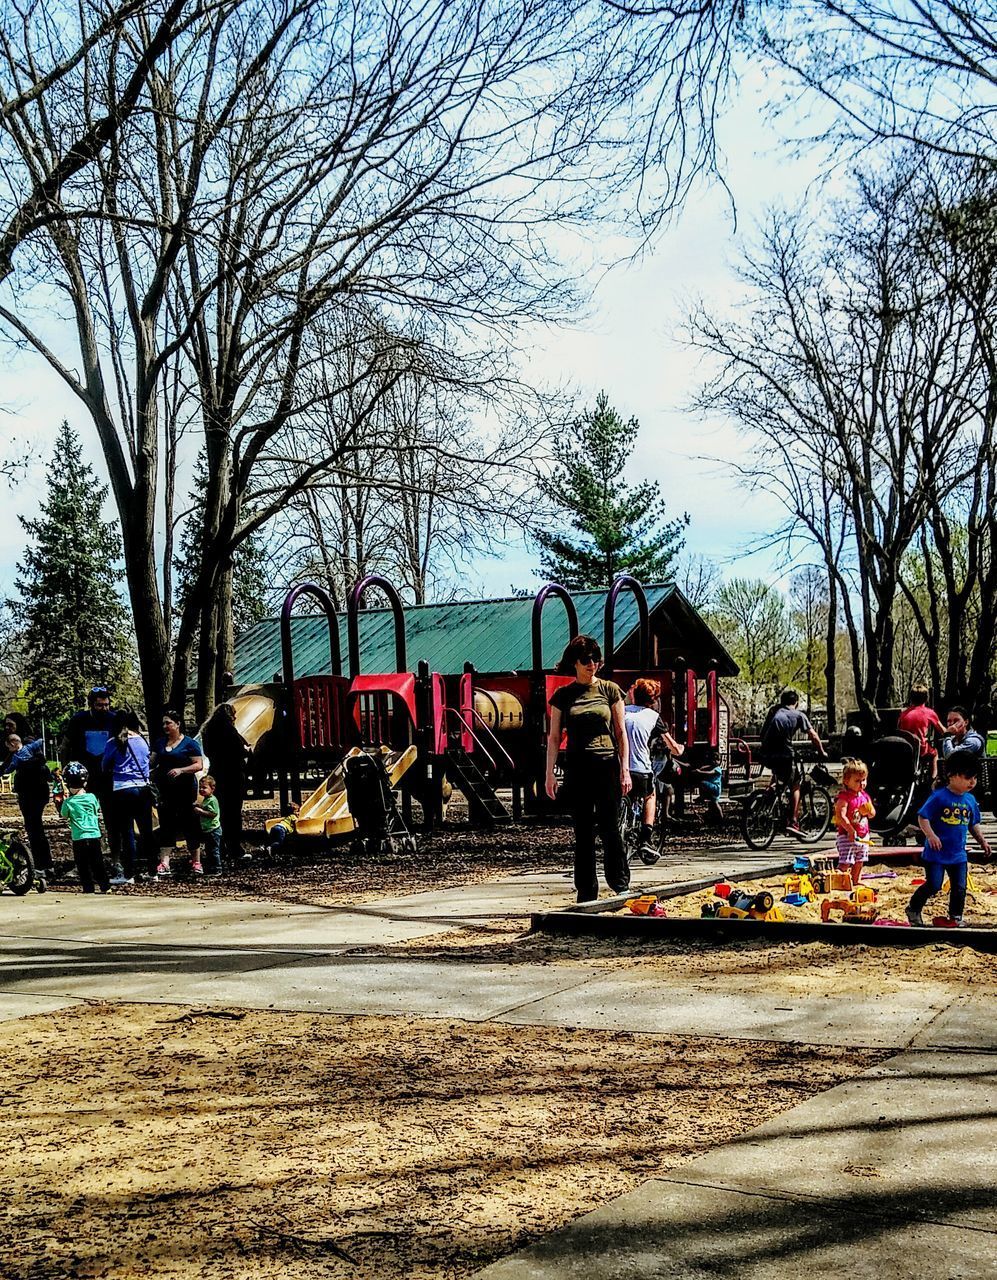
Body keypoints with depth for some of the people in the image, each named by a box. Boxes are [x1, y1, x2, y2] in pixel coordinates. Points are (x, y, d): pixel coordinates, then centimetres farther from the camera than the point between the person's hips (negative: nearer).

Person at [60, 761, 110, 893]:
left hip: (79, 838, -2)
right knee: (97, 863, 12)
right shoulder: (91, 797, -4)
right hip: (94, 836, 2)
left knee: (82, 865, 6)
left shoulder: (68, 802, -10)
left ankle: (88, 887, 3)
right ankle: (104, 885, 13)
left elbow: (64, 815, 8)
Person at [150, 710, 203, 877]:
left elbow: (199, 765, -9)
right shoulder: (159, 743, 11)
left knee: (188, 824, 3)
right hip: (165, 789, 4)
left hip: (185, 789, -4)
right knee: (166, 824, -2)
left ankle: (195, 861, 14)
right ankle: (164, 863, -6)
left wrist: (181, 770, -23)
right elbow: (152, 762, 12)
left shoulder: (189, 743, -4)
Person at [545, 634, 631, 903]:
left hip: (607, 766, -1)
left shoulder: (610, 690, 5)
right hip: (577, 768, 1)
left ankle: (621, 885, 8)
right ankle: (586, 891, 11)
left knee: (610, 828, -4)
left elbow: (621, 732, 5)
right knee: (583, 833, 5)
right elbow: (554, 737, 7)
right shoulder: (563, 696, 6)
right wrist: (549, 774, 1)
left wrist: (625, 769, -2)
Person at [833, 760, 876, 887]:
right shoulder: (844, 797, -16)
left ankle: (856, 881, 34)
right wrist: (851, 830, -30)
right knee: (845, 862, -15)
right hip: (847, 836, -8)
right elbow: (841, 816, -25)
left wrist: (870, 811, -9)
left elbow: (872, 814, 16)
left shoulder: (865, 796, 9)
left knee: (859, 862, 19)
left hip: (863, 836, 8)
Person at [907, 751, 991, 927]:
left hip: (958, 854, 6)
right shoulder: (939, 796, -14)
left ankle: (956, 917, 25)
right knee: (933, 885, -4)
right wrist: (930, 835, -25)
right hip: (936, 852, -6)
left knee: (959, 888, 8)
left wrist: (982, 841, 11)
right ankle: (913, 909, 16)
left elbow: (974, 824, 19)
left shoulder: (970, 800, 6)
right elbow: (922, 817, -13)